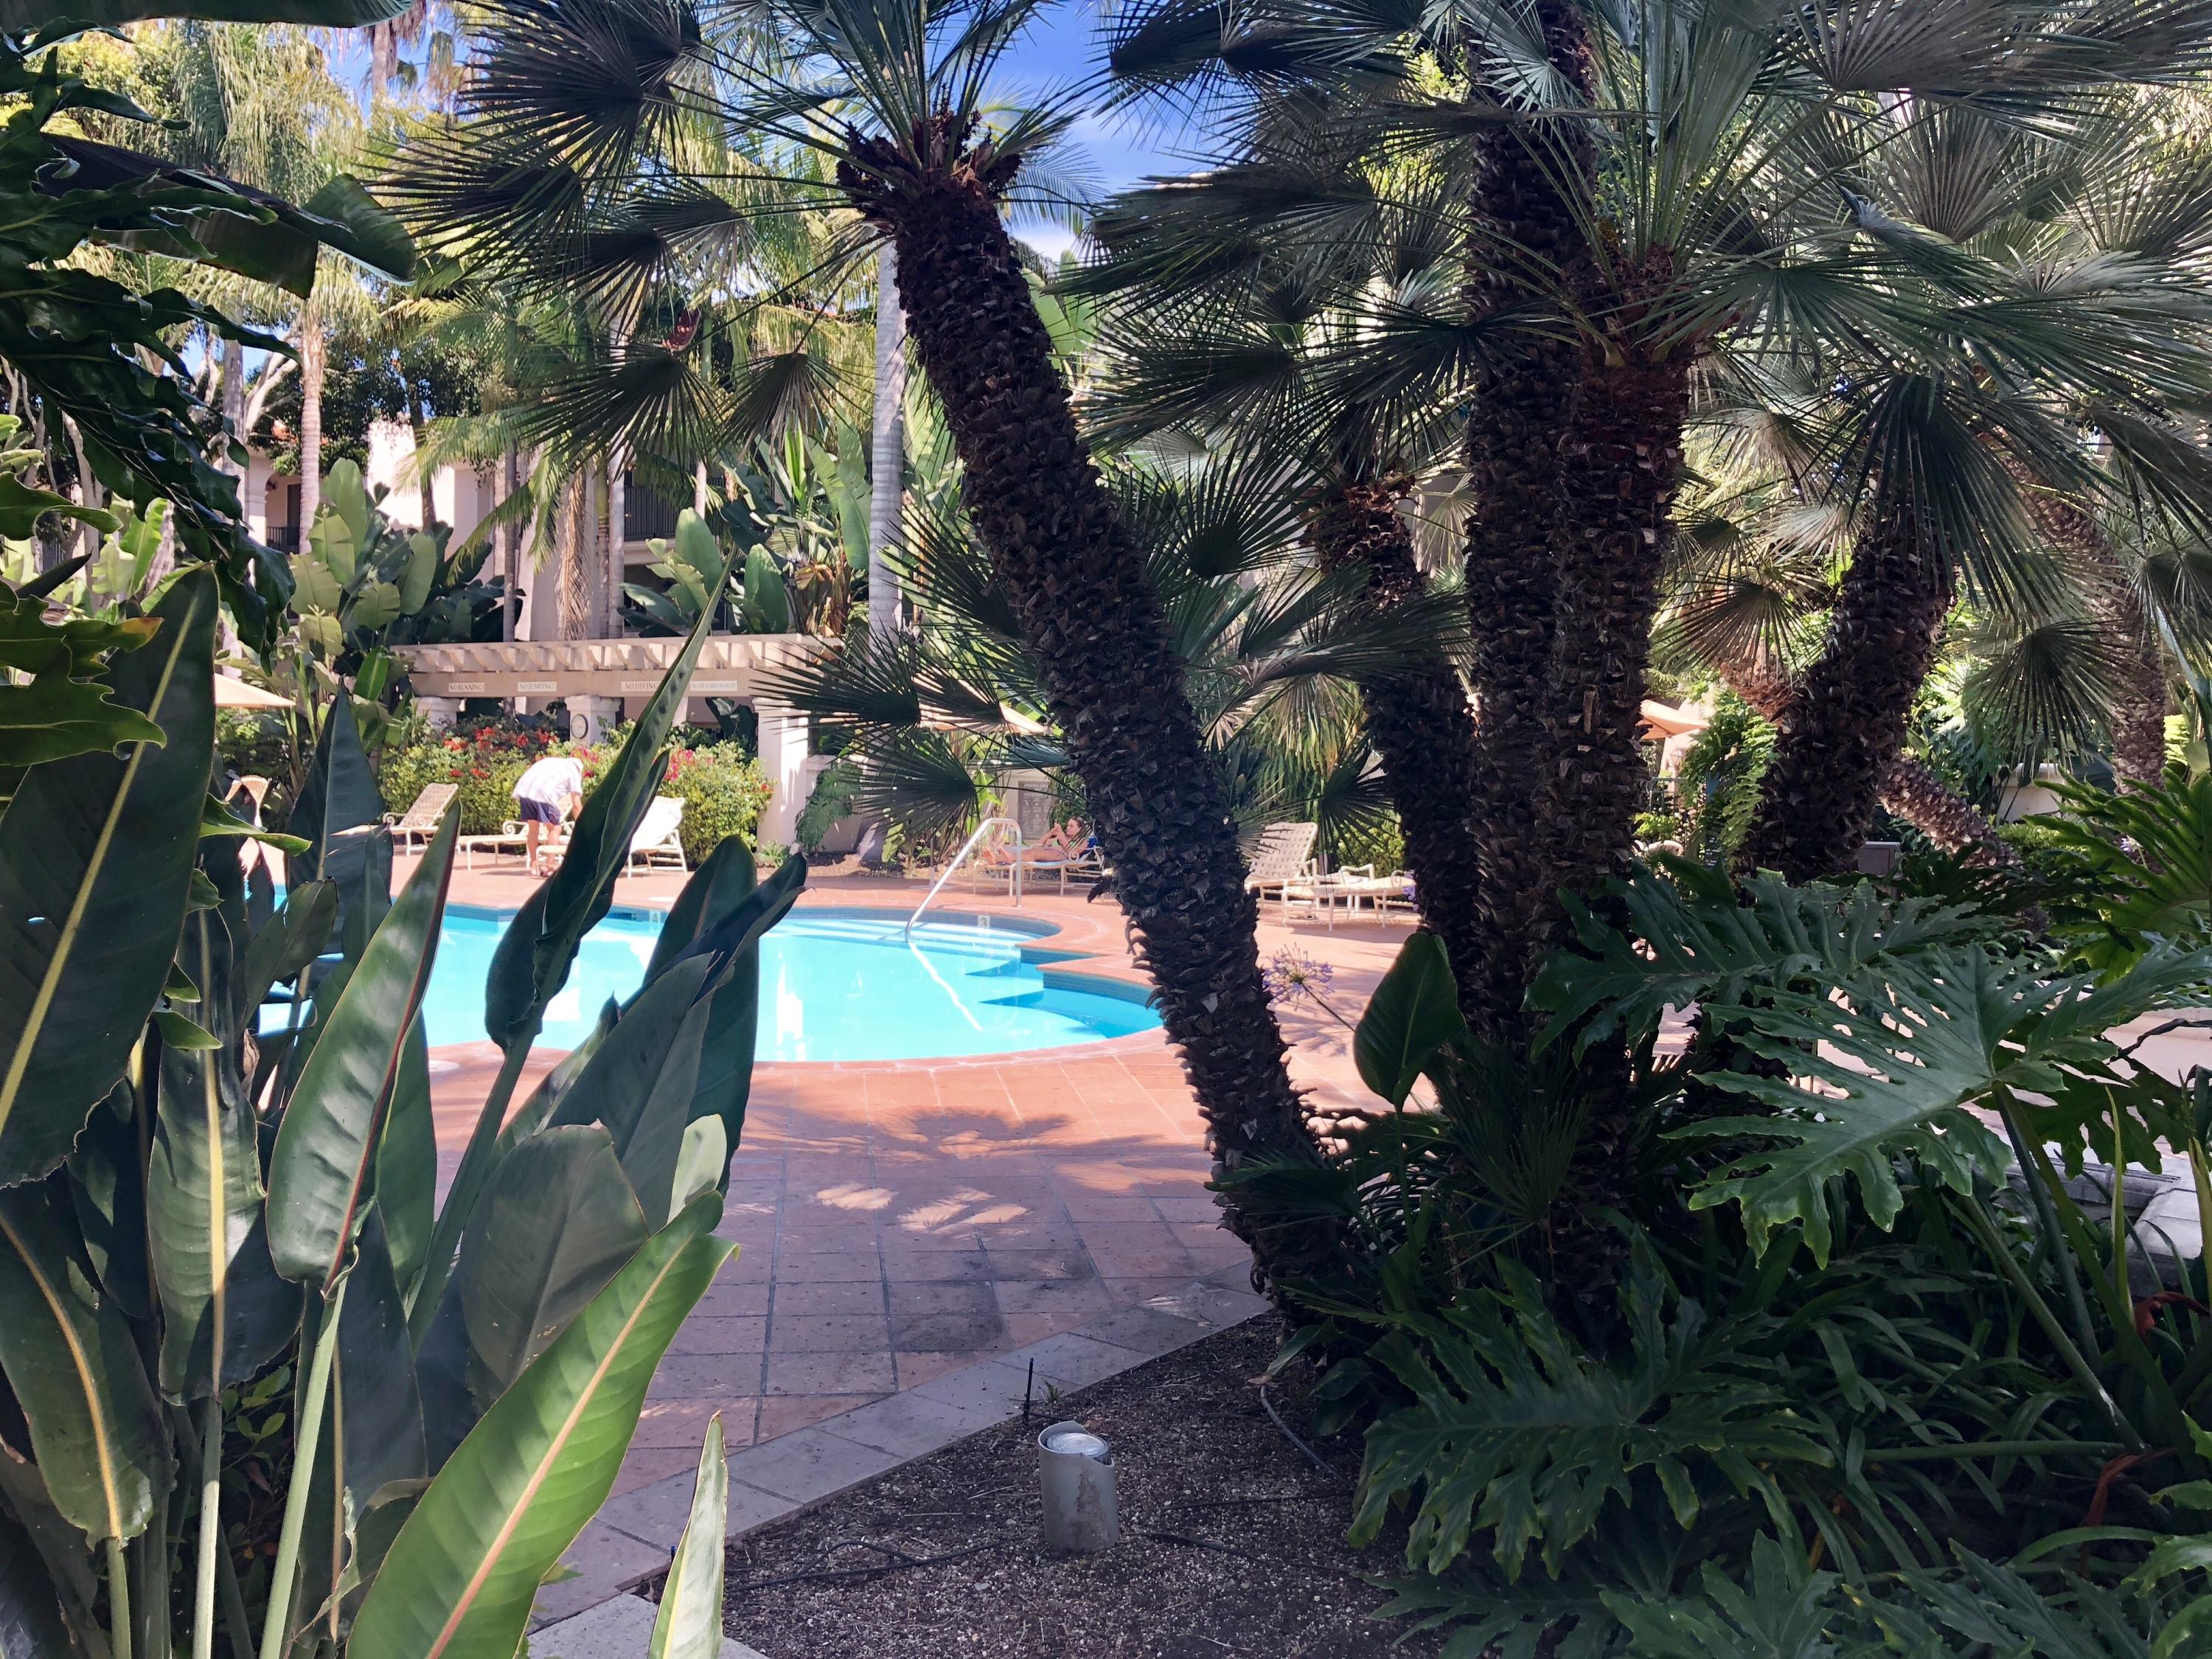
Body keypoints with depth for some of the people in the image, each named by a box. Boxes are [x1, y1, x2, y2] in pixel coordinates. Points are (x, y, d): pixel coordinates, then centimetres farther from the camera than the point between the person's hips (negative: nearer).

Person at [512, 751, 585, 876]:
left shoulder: (550, 760, 37)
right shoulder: (574, 770, 19)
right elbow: (576, 804, 14)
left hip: (523, 789, 6)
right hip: (543, 794, -5)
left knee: (533, 828, 19)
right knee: (554, 828, 9)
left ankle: (534, 865, 25)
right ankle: (548, 866, 3)